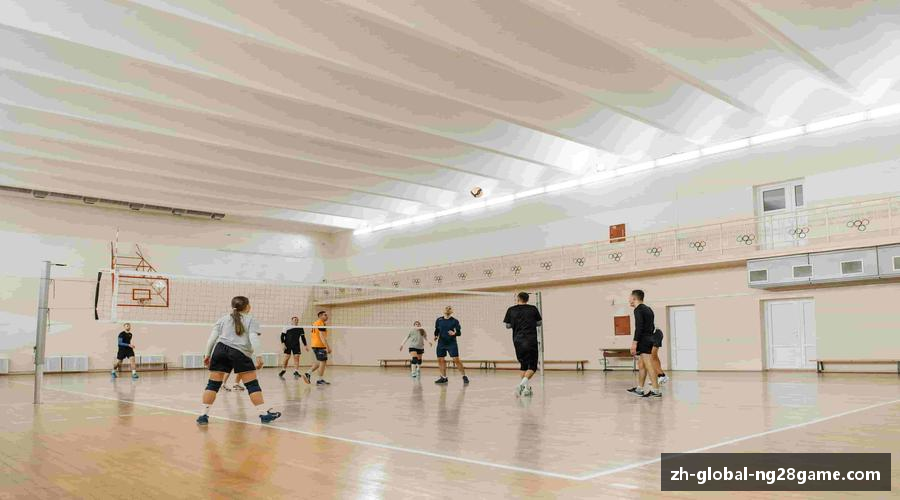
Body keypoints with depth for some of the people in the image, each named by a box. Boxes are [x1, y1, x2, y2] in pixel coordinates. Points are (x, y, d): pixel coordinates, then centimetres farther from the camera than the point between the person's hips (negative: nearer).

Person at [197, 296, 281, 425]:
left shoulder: (223, 319, 21)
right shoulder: (251, 321, 11)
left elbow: (213, 337, 13)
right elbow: (254, 339, -4)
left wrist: (207, 354, 17)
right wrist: (259, 356, -7)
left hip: (220, 349, 3)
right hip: (240, 353, -3)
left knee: (213, 384, 8)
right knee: (252, 384, 0)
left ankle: (204, 415, 8)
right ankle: (264, 414, 1)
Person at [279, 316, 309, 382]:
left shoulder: (300, 329, 9)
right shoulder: (287, 328, -2)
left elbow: (303, 337, 16)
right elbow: (282, 336, -1)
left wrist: (305, 345, 13)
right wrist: (283, 343, -11)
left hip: (296, 345, 3)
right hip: (288, 345, -3)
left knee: (297, 358, -6)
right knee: (287, 358, -3)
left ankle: (296, 372, -6)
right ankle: (282, 372, 13)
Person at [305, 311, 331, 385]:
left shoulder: (315, 323, 16)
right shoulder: (321, 324, -13)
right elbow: (322, 336, -21)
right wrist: (327, 347, -22)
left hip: (314, 345, 9)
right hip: (320, 346, -9)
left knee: (319, 362, 19)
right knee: (323, 362, -2)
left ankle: (308, 373, 10)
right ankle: (320, 380, 1)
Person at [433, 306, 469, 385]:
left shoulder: (455, 321, -3)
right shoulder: (439, 320, 4)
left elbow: (459, 332, -4)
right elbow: (437, 330, 16)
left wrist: (454, 333, -24)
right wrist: (435, 336, 0)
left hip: (452, 343, -4)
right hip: (441, 343, 4)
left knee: (456, 360, -10)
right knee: (440, 360, 3)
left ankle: (464, 376, 0)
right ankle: (444, 377, 17)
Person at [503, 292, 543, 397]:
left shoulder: (511, 310, 5)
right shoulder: (533, 309, 5)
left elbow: (508, 325, 10)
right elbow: (539, 323, 14)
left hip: (518, 340, 2)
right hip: (531, 340, -2)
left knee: (523, 365, 17)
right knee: (532, 366, 1)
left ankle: (525, 387, 13)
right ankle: (524, 383, -22)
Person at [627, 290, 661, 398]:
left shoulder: (638, 310, -11)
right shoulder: (648, 309, 18)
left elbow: (639, 327, -21)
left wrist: (634, 342, -21)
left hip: (643, 340, -10)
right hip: (649, 339, 10)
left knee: (649, 365, -9)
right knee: (642, 364, 15)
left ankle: (656, 391, -10)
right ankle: (639, 389, 21)